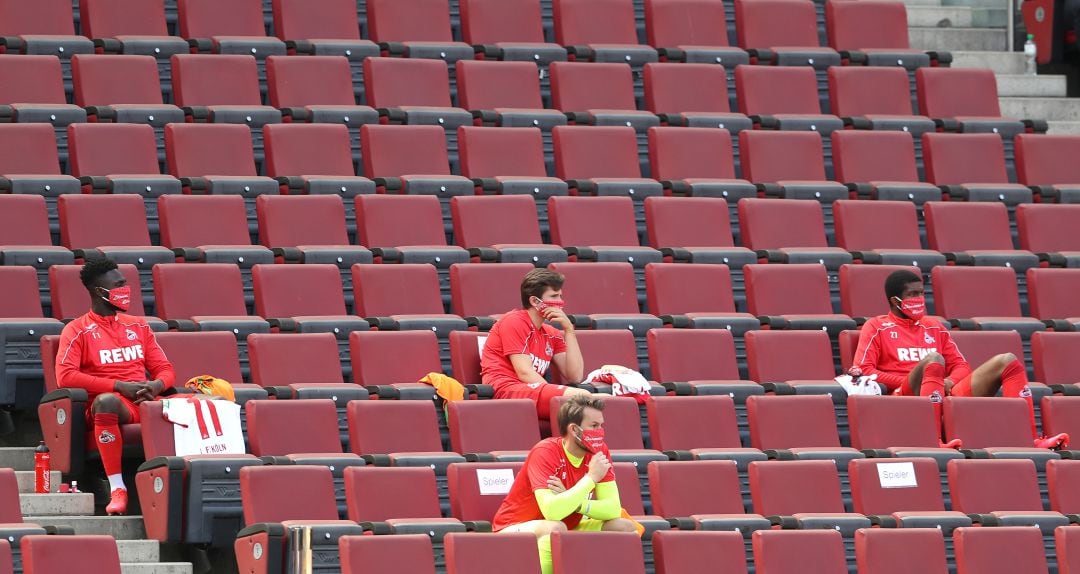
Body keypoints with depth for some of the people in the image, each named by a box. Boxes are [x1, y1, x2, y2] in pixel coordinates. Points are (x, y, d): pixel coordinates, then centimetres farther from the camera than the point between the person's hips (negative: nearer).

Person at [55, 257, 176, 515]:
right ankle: (117, 489, -40)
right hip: (110, 403, -4)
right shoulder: (77, 330, 6)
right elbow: (65, 377, -8)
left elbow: (165, 369, 21)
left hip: (145, 401, 4)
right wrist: (119, 386, -13)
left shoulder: (138, 327, 22)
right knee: (106, 401, -42)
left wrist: (157, 385, -6)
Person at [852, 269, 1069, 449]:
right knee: (933, 360, -37)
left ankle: (1031, 440, -22)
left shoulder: (934, 328, 27)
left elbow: (961, 366, 25)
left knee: (1007, 361, -7)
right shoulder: (877, 328, 12)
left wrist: (950, 381, 0)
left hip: (946, 393, 6)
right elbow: (863, 371, -1)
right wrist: (913, 380, -9)